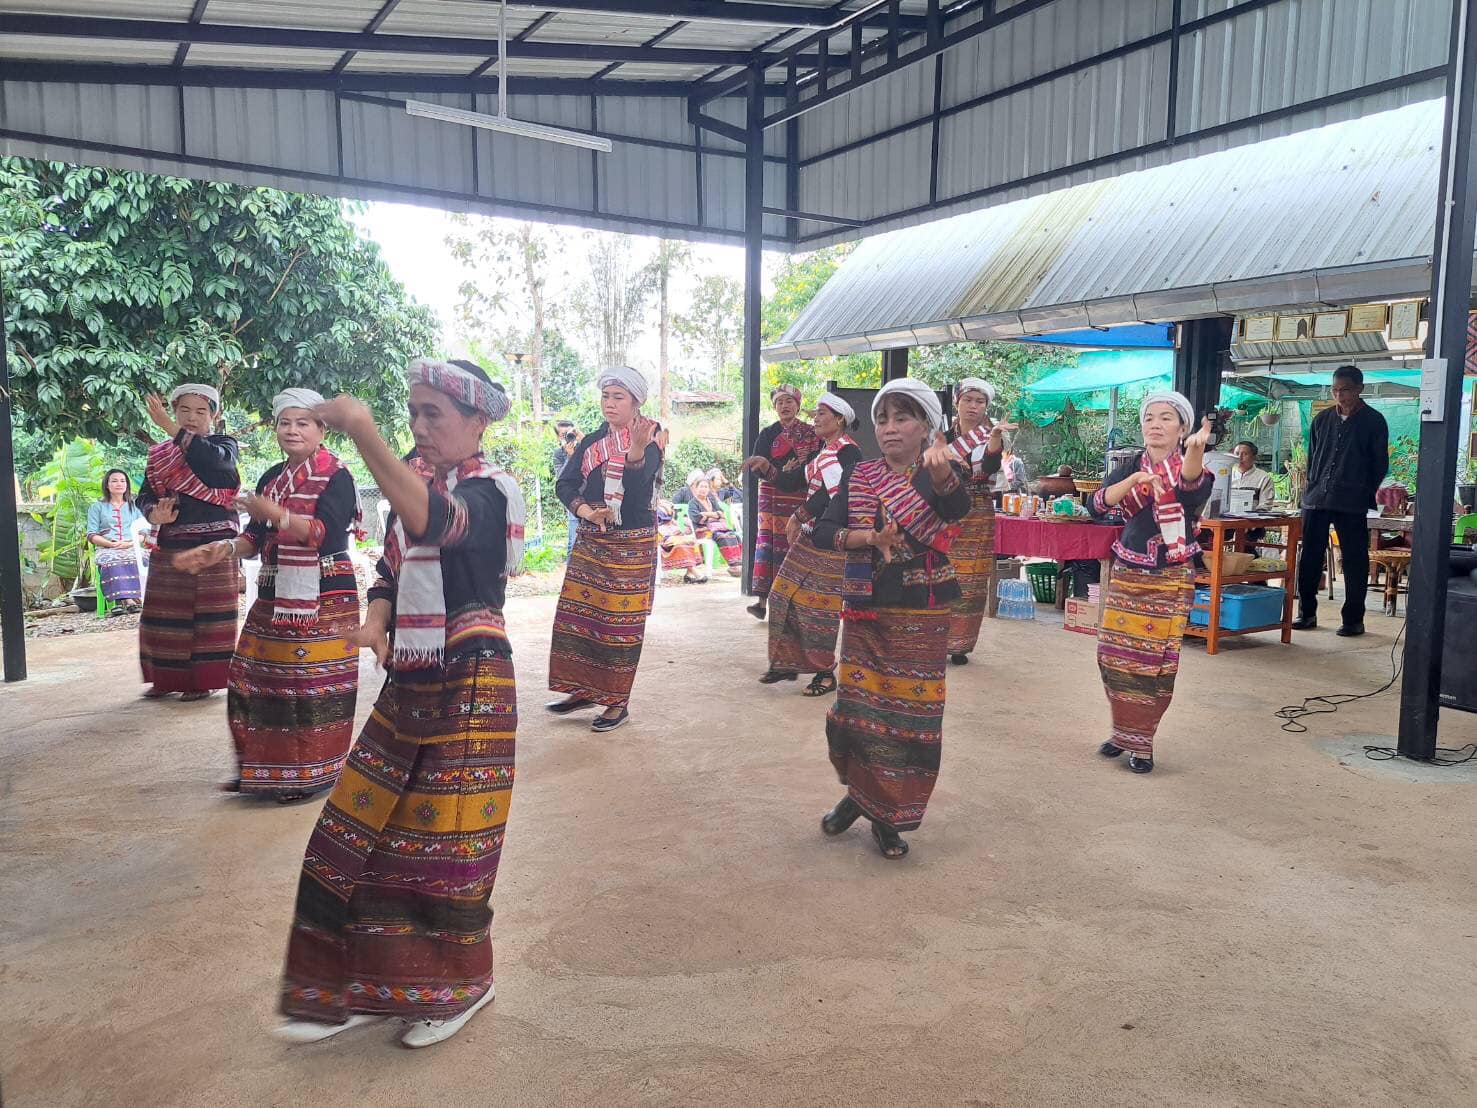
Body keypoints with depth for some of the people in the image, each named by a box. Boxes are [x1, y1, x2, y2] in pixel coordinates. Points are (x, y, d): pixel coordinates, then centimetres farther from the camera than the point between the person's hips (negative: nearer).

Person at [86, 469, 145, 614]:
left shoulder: (134, 506, 24)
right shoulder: (97, 507, 20)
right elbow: (92, 536, 9)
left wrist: (129, 543, -8)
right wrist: (111, 544, -9)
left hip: (131, 548, 1)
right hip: (106, 550, -1)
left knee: (135, 560, -36)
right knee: (111, 562, -38)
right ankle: (127, 599, -56)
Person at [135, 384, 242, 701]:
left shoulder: (225, 445, 1)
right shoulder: (161, 454, 12)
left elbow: (213, 458, -24)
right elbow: (145, 495, 7)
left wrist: (169, 427, -25)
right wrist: (154, 514, -16)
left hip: (213, 544, -4)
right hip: (170, 545, 4)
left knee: (208, 613, -2)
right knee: (166, 613, 8)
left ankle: (202, 681, 7)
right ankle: (166, 679, 21)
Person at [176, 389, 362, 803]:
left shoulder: (336, 476, -7)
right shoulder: (271, 478, 14)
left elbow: (324, 532, -21)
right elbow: (256, 539, 12)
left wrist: (276, 514, -34)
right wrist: (225, 548, -7)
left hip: (322, 598, -7)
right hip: (274, 596, 7)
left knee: (313, 685, -4)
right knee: (258, 682, 9)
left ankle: (313, 773, 9)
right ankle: (263, 769, 23)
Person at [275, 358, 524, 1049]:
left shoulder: (489, 491, -13)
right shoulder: (415, 480, 10)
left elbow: (431, 522, -36)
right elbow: (392, 570, 16)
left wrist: (363, 434, -45)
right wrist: (375, 622, -5)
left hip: (468, 687, -8)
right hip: (408, 683, 8)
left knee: (447, 839, 2)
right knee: (355, 833, 10)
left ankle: (460, 986, 25)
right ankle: (357, 988, 26)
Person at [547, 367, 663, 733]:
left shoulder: (650, 441, -9)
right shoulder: (592, 442, 8)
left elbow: (637, 484, -29)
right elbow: (565, 484, 1)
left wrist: (637, 449, -49)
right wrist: (585, 511, -18)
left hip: (632, 543, -6)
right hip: (589, 540, 6)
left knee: (621, 621, 0)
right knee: (577, 614, 9)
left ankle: (618, 703, 11)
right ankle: (584, 689, 24)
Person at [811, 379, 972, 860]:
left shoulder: (942, 473, -7)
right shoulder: (859, 476, 4)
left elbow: (958, 506, -31)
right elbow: (822, 531, -4)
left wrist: (941, 473, -54)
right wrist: (869, 538, -22)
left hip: (920, 613, -3)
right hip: (864, 609, 3)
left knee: (909, 712, 1)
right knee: (856, 706, 8)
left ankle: (889, 815, 18)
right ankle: (859, 793, 31)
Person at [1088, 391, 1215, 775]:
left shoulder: (1188, 467, -9)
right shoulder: (1130, 466, 2)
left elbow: (1192, 485, -35)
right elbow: (1095, 505, -13)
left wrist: (1196, 449, -56)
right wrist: (1136, 479, -27)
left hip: (1171, 577, -3)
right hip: (1127, 572, 3)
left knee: (1156, 661, 1)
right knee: (1114, 655, 5)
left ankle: (1142, 740, 15)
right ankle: (1124, 730, 23)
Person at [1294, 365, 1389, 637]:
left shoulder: (1374, 421, 2)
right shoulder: (1322, 419, 12)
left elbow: (1380, 464, 3)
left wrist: (1363, 494, -3)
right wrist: (1314, 487, 9)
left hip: (1352, 504, -3)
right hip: (1316, 500, 3)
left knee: (1354, 561, 2)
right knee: (1309, 558, 3)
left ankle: (1354, 619, 9)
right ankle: (1306, 613, 13)